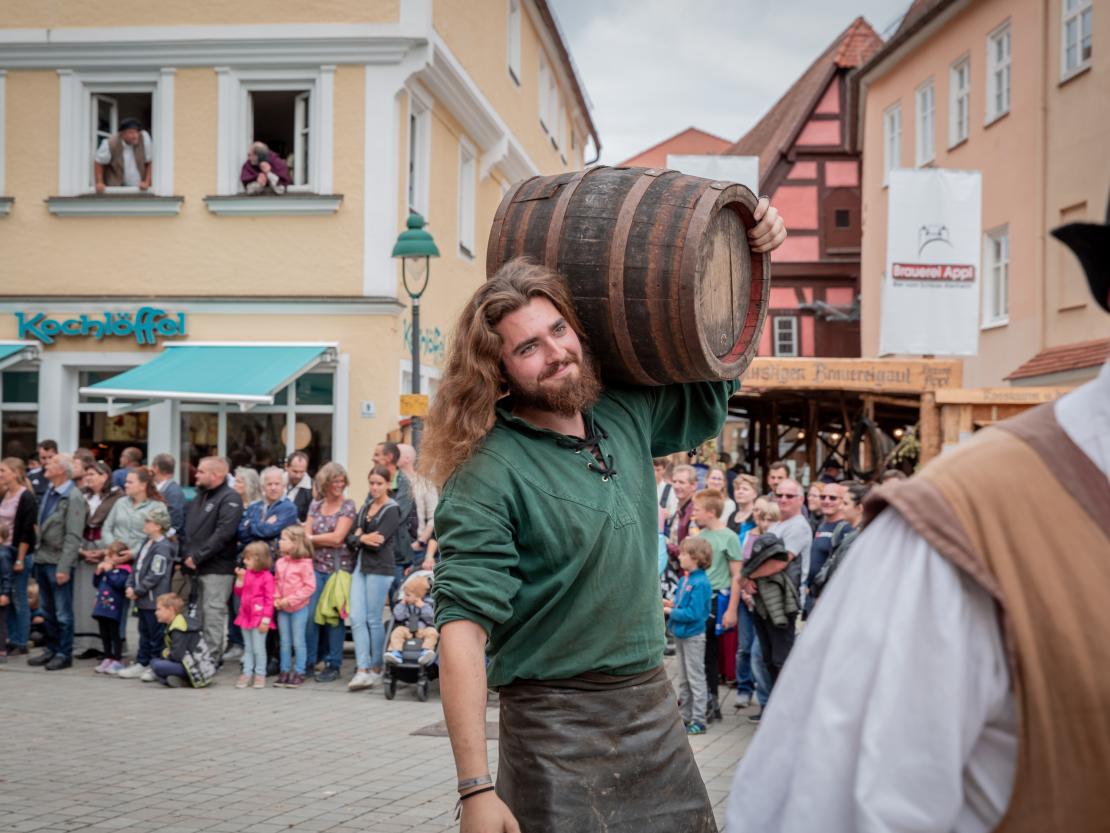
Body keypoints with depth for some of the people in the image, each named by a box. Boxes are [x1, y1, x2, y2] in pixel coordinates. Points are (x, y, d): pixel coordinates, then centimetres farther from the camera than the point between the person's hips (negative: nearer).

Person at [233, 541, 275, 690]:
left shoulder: (266, 577, -13)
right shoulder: (246, 574, 7)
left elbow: (269, 600, -14)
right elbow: (239, 593, 15)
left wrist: (266, 619, -17)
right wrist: (240, 578, -1)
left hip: (259, 619, -7)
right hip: (246, 616, 7)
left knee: (258, 648, -1)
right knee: (248, 648, 13)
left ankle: (260, 675, 8)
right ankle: (246, 673, 18)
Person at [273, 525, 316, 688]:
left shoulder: (304, 563, -14)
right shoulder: (280, 562, 5)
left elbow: (310, 586, -15)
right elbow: (276, 582, 15)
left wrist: (291, 600, -18)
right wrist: (276, 598, -2)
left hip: (299, 608, -6)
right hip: (282, 609, 6)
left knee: (298, 642, 1)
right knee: (284, 642, 12)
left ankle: (299, 673, 9)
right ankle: (284, 672, 20)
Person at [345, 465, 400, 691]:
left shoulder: (391, 509, -5)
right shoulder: (366, 505, 16)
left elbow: (378, 542, -15)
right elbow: (351, 539, 11)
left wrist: (359, 537, -1)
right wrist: (362, 539, -9)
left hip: (379, 568, -6)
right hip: (360, 566, 6)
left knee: (373, 619, 0)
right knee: (356, 618, -4)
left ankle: (376, 669, 13)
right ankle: (362, 670, -6)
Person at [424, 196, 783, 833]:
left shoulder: (627, 415, 4)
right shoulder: (488, 476, -16)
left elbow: (714, 386, 23)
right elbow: (462, 631, -21)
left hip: (655, 703, 6)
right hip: (558, 725, -6)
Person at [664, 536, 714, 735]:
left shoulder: (700, 583, -21)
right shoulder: (685, 579, 5)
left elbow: (694, 613, -25)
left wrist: (671, 611, -18)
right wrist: (671, 603, -2)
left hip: (693, 635, -9)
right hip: (681, 634, 9)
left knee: (696, 678, 0)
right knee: (683, 679, 17)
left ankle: (698, 721, 8)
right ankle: (684, 716, 27)